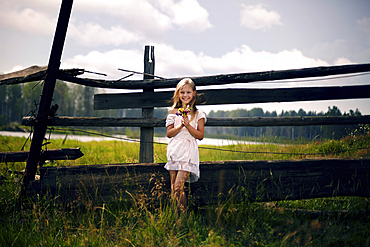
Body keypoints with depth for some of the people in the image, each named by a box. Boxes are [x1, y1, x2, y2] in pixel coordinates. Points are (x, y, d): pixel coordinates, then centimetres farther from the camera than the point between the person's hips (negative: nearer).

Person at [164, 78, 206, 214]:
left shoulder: (198, 114, 5)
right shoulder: (173, 112, 10)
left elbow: (200, 135, 1)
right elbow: (169, 133, 5)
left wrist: (188, 125, -12)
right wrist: (180, 126, -11)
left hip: (188, 152, -3)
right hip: (174, 150, 3)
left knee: (178, 187, -14)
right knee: (173, 188, 3)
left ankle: (182, 213, -3)